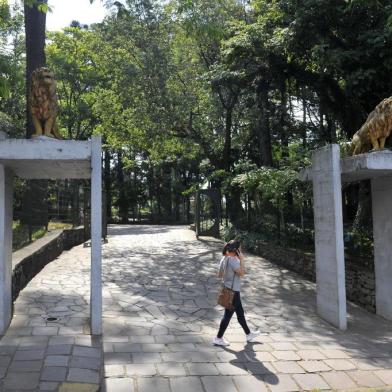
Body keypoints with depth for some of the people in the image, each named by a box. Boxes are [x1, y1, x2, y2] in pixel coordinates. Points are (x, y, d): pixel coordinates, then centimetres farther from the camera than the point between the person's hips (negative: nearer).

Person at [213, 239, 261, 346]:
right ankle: (218, 338, 13)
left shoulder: (224, 258, 6)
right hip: (233, 292, -10)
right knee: (228, 315, 3)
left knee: (240, 313, 21)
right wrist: (242, 259, -19)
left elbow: (220, 274, 11)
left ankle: (248, 334, 35)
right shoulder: (233, 260, -23)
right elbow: (242, 273, -24)